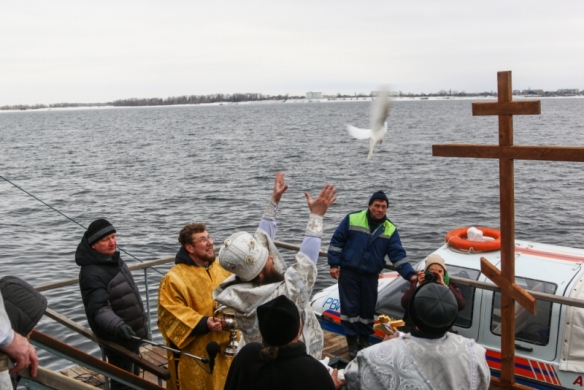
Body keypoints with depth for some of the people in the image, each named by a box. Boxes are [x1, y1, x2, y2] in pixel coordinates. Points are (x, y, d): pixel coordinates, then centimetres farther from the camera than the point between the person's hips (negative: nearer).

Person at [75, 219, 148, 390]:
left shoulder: (113, 258, 4)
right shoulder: (92, 273, -27)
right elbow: (99, 309, -38)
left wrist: (142, 322, 23)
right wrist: (117, 326, -55)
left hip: (131, 334, 9)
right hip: (118, 339, -9)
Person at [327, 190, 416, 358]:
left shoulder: (390, 229, -1)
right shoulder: (352, 219, -8)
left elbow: (398, 255, -6)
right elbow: (336, 241, -3)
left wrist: (410, 274, -18)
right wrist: (334, 264, -6)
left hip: (371, 275, 3)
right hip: (348, 272, -2)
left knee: (368, 308, 10)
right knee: (350, 307, 0)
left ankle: (364, 340, 29)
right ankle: (352, 342, 12)